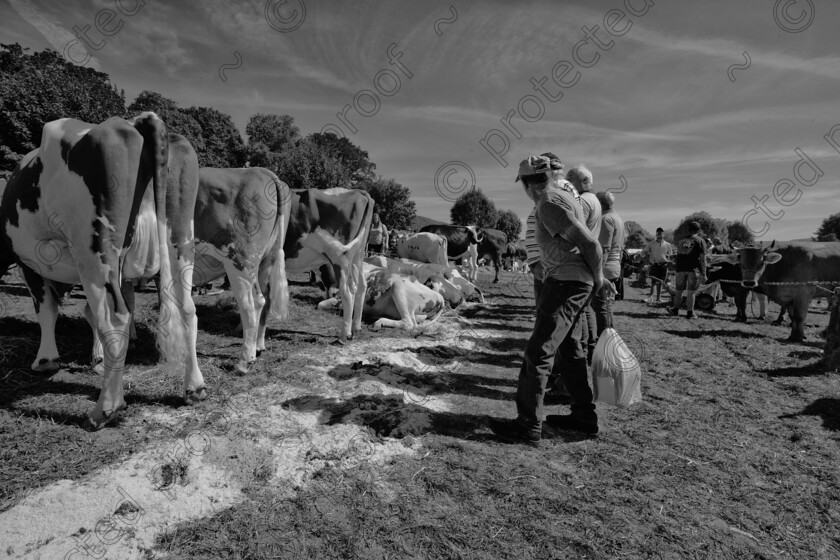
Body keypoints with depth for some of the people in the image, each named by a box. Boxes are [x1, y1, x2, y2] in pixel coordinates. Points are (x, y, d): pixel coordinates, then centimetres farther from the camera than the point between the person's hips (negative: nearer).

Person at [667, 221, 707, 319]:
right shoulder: (700, 241, 0)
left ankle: (676, 309, 25)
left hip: (681, 268, 4)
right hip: (693, 269, -4)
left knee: (679, 290, 15)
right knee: (691, 292, 1)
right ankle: (689, 313, 5)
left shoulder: (681, 240, 14)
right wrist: (703, 274, -5)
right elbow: (702, 259, -4)